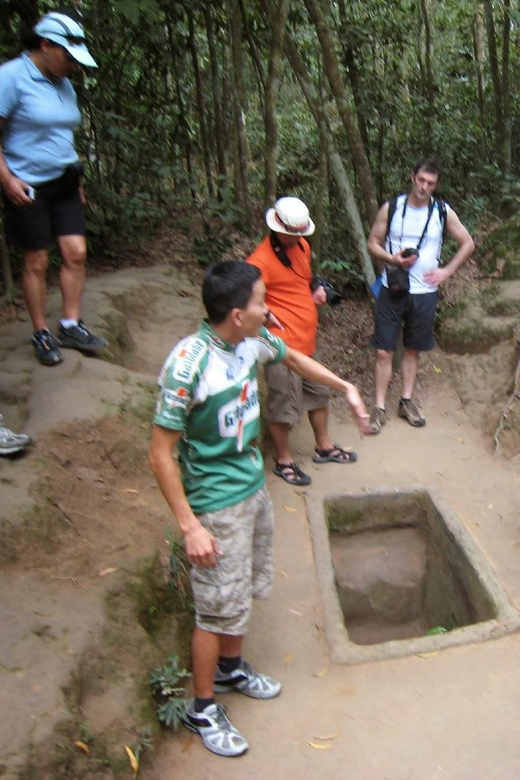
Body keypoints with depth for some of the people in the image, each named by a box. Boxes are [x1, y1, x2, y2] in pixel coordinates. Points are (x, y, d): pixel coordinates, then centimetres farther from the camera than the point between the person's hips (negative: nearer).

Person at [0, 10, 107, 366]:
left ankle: (71, 326, 12)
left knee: (76, 253, 0)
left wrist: (77, 178, 19)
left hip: (65, 182, 6)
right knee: (37, 261, 0)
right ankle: (42, 335, 13)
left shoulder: (63, 84, 10)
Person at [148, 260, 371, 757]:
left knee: (246, 590, 23)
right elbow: (160, 454, -23)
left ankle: (231, 668, 48)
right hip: (217, 505, -8)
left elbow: (292, 357, 17)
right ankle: (202, 710, 30)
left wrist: (346, 389, 18)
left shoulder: (252, 339, -7)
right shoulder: (188, 365, -29)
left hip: (254, 487, 8)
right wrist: (190, 526, -22)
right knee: (219, 607, 7)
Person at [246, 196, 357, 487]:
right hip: (283, 343, -9)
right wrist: (272, 319, -22)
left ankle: (325, 447, 41)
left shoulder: (302, 246, 8)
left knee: (318, 394, 22)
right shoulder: (262, 260, -19)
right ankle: (284, 461, 21)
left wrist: (317, 289, 7)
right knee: (284, 405, 3)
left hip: (307, 340, 9)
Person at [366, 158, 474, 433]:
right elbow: (373, 243, 2)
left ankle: (407, 402, 26)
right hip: (392, 289, -1)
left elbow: (467, 243, 8)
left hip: (424, 292, 1)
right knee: (384, 350, -2)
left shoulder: (443, 211, 0)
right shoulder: (391, 208, -2)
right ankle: (380, 407, 8)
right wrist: (392, 259, -16)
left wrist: (446, 270, -2)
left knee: (412, 349, 13)